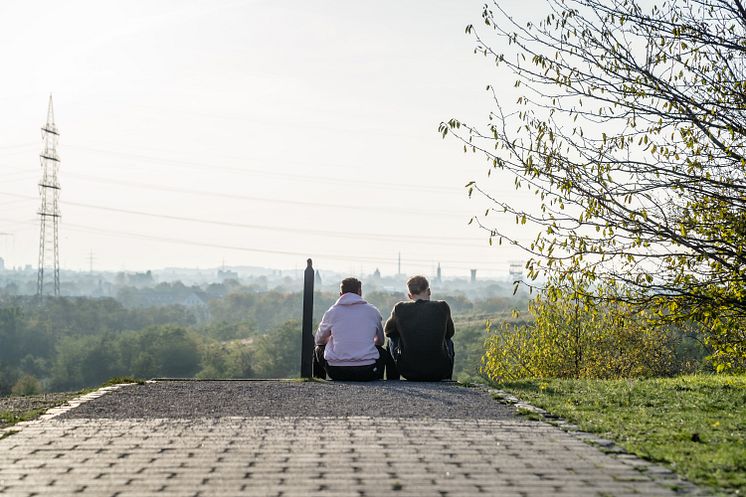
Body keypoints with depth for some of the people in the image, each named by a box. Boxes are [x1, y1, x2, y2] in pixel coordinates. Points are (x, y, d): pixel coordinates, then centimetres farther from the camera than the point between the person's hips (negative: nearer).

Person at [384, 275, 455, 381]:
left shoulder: (399, 309, -4)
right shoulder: (442, 307, -4)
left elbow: (387, 331, 16)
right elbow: (450, 333, 15)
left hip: (408, 371, 0)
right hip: (438, 373, 0)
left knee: (393, 338, 28)